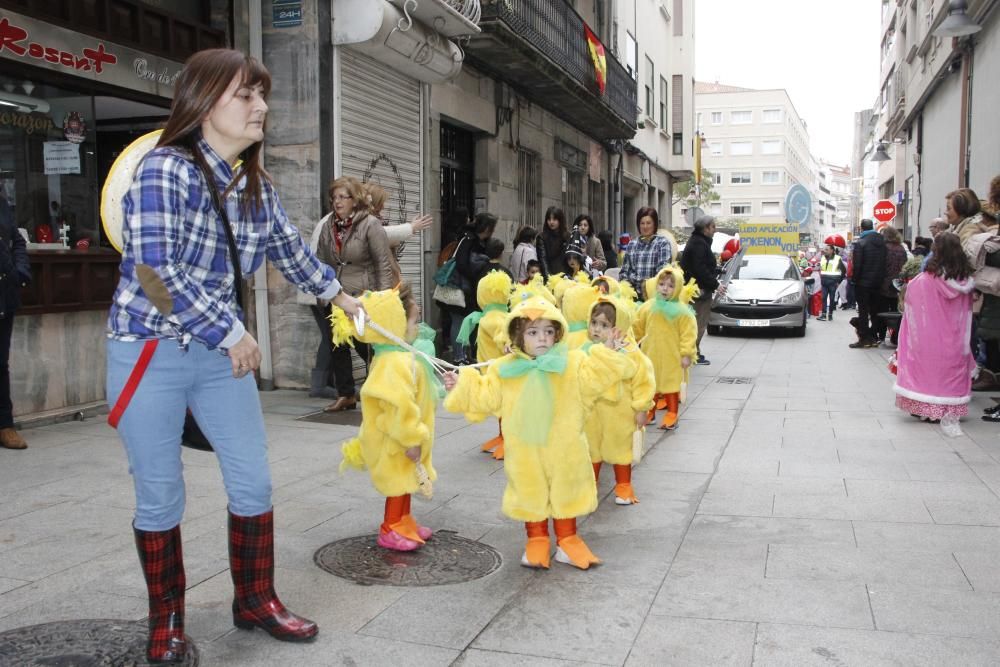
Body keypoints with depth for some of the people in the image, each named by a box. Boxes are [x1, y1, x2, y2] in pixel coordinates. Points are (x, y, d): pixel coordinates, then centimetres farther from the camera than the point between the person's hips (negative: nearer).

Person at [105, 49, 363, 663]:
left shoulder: (255, 184, 4)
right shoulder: (164, 169, -17)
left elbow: (289, 247, 21)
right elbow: (156, 268, -26)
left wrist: (337, 293, 32)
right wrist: (233, 333, -20)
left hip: (223, 351, 6)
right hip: (150, 350, -6)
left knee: (254, 480, 6)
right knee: (160, 494, 4)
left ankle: (255, 601, 25)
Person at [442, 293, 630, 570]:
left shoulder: (572, 363, -4)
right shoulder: (505, 369, -2)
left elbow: (592, 380, -11)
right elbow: (487, 397, 4)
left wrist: (606, 355, -18)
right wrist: (463, 386, -2)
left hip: (563, 449, 0)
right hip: (525, 451, 1)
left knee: (565, 493, 12)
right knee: (531, 495, 12)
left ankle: (567, 540, 29)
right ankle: (537, 541, 29)